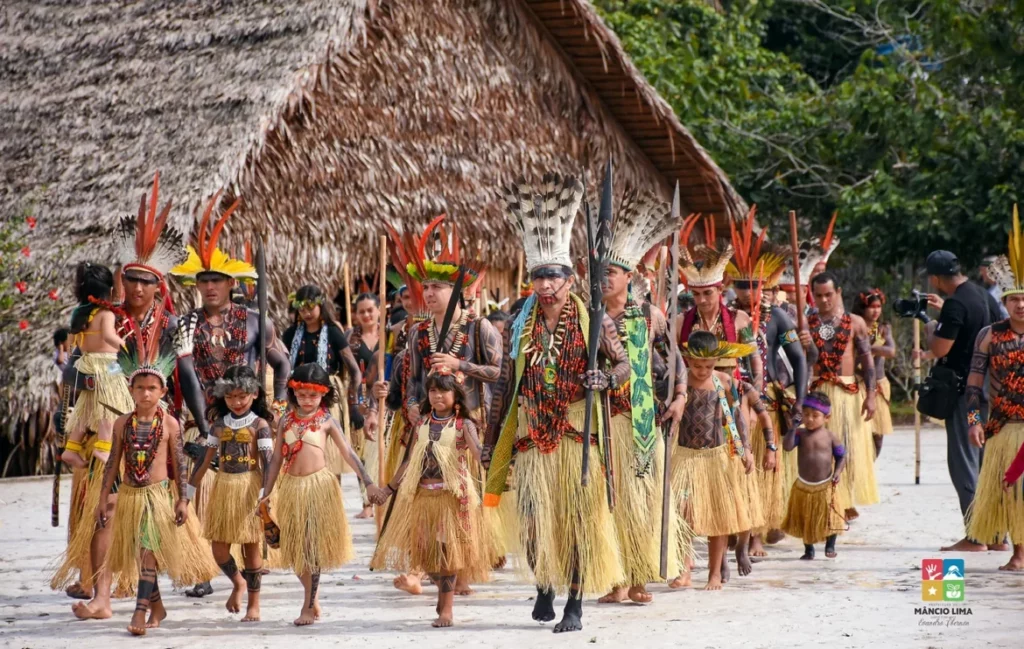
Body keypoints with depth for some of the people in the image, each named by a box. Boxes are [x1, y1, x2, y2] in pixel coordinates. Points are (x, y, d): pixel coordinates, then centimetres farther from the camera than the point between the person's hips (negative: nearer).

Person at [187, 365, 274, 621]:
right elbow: (205, 460, 10)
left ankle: (253, 603, 14)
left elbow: (267, 463, -11)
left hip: (250, 487, -4)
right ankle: (238, 583, 33)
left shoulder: (259, 424, -5)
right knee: (219, 548, 3)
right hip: (223, 487, 4)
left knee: (251, 545, 3)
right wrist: (188, 492, 9)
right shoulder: (219, 424, 7)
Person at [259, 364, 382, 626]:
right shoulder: (286, 421, 6)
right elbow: (277, 458, 10)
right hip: (292, 487, 4)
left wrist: (368, 482, -12)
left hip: (319, 486, -4)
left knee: (314, 547, -3)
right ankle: (313, 598, 25)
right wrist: (267, 492, 8)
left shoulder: (326, 421, -2)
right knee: (295, 548, 8)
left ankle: (308, 606, 5)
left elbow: (348, 453, -4)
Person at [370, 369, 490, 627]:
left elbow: (479, 455, -20)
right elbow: (410, 460, 18)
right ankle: (444, 592, 26)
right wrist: (390, 488, 21)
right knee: (425, 550, 2)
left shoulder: (463, 425, -3)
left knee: (447, 550, -5)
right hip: (421, 495, 5)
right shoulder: (423, 424, 11)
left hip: (451, 496, -4)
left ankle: (446, 610, 2)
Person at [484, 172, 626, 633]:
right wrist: (491, 438, 12)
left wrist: (607, 378, -21)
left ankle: (575, 605, 4)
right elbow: (505, 383, 12)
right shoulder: (519, 326, 8)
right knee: (534, 520, 0)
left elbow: (624, 364, 3)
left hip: (578, 435, -2)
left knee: (579, 518, -2)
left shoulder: (591, 321, 0)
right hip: (532, 436, 2)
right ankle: (544, 586, 23)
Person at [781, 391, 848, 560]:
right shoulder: (800, 434, -4)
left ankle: (830, 546, 21)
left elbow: (841, 457, 2)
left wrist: (837, 472, -13)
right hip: (803, 486, 1)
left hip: (826, 487, -1)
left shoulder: (830, 436, -5)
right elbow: (787, 446, -20)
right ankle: (808, 549, 22)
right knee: (805, 520, 9)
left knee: (830, 519, 4)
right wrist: (793, 427, -21)